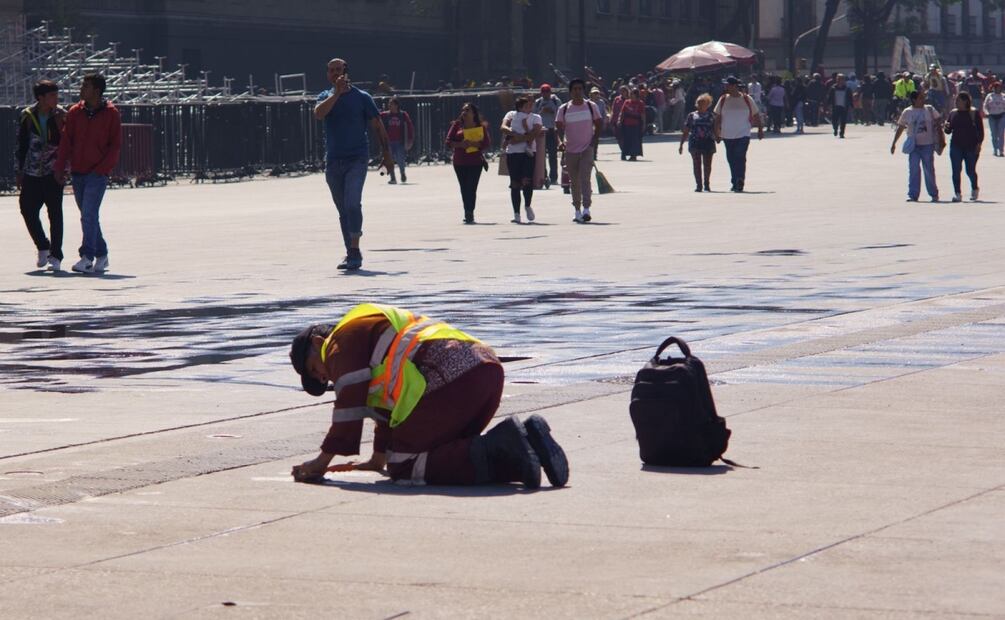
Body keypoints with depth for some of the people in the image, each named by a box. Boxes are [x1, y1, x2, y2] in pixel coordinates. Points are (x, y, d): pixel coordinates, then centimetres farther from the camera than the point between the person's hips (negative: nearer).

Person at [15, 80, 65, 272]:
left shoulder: (62, 116, 1)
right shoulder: (27, 116, 5)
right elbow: (21, 146, 11)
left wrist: (60, 125, -14)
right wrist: (18, 171, 9)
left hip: (53, 173, -2)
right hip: (31, 174, 2)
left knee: (55, 213, -4)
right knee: (28, 210, -2)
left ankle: (55, 256, 3)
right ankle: (43, 247, 20)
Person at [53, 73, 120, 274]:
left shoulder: (111, 114, -3)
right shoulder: (75, 112, 7)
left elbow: (115, 145, -2)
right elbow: (66, 142, 8)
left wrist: (101, 168, -11)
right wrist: (59, 167, -1)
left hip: (98, 173, -5)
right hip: (77, 172, 5)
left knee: (89, 215, -15)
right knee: (88, 216, 10)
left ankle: (87, 257, -16)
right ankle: (101, 255, 20)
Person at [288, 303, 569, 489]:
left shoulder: (342, 340, 11)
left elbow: (351, 401, 1)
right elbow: (389, 406, 47)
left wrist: (323, 460, 6)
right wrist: (378, 457, 53)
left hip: (449, 380, -10)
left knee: (403, 468, -5)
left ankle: (502, 445, -21)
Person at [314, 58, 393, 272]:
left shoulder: (361, 97, 2)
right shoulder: (326, 96, 10)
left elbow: (377, 126, 6)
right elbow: (319, 114, -13)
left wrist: (387, 155, 3)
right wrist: (337, 93, -17)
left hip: (357, 159, -4)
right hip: (333, 161, 4)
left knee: (352, 204, -20)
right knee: (343, 210, 8)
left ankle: (354, 251, -20)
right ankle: (351, 253, 16)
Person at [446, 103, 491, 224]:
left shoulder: (481, 126, 4)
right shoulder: (457, 125, 8)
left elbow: (487, 144, -3)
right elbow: (449, 141, 5)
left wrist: (473, 143, -18)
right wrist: (460, 144, -14)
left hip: (476, 161, -3)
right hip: (460, 162, 3)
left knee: (471, 187, -12)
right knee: (464, 188, 6)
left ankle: (469, 213, -14)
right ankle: (469, 214, 15)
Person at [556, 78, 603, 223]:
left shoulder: (591, 106, 0)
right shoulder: (564, 109, 0)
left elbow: (599, 124, 7)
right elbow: (559, 127, -2)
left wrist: (594, 142, -3)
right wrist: (560, 141, -20)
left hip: (587, 148, -2)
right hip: (571, 150, 2)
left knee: (585, 178, -16)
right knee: (574, 182, 9)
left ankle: (586, 209, -21)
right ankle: (577, 211, 19)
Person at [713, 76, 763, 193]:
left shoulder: (747, 99, 0)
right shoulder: (723, 100, 5)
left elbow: (756, 115, 9)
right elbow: (718, 117, 10)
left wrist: (760, 129, 8)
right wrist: (717, 133, 6)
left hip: (743, 135, -3)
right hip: (727, 135, 3)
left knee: (740, 158, -15)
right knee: (731, 160, 9)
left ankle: (739, 182, -18)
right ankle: (735, 183, 20)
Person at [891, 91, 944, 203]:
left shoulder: (930, 110, 3)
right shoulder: (907, 113, 3)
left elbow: (938, 125, 7)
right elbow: (900, 128, 10)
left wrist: (941, 139, 1)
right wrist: (894, 143, 9)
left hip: (928, 144, 0)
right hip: (914, 146, 0)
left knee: (929, 170, 3)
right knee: (913, 170, -4)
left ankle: (934, 194, 13)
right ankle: (913, 195, -1)